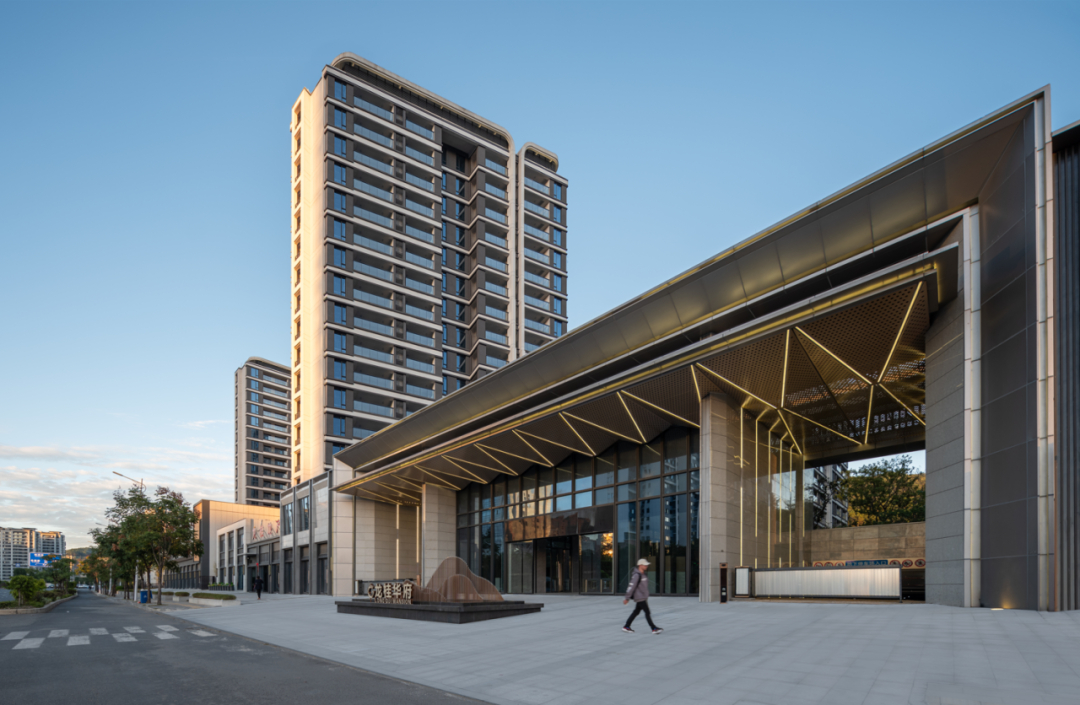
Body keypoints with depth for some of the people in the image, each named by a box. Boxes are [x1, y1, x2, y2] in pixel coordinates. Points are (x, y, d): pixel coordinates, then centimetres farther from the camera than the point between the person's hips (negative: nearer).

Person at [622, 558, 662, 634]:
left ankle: (626, 627, 21)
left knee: (636, 612, 13)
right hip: (639, 598, -9)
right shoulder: (636, 575, -18)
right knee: (647, 612, -7)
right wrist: (627, 598, -17)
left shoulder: (643, 575, 11)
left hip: (643, 597, 9)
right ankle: (654, 628, -2)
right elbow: (631, 587, -18)